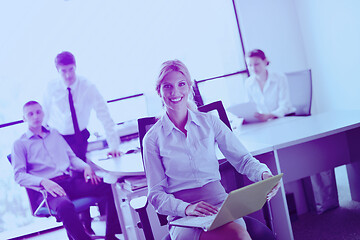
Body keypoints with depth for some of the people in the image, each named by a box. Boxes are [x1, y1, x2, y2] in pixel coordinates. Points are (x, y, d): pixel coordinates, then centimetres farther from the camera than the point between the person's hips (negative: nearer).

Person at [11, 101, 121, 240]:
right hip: (48, 188, -5)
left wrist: (85, 167, 3)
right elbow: (19, 176, 0)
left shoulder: (55, 134, 25)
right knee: (65, 206, -41)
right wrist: (43, 182, -18)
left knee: (111, 188, -17)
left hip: (70, 180, 5)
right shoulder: (20, 144, 10)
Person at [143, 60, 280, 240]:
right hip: (183, 219, -3)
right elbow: (156, 194, 3)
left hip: (220, 203, 3)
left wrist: (264, 174, -14)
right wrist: (186, 208, -17)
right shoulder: (153, 139, 4)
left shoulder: (209, 122, 10)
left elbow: (242, 159, 9)